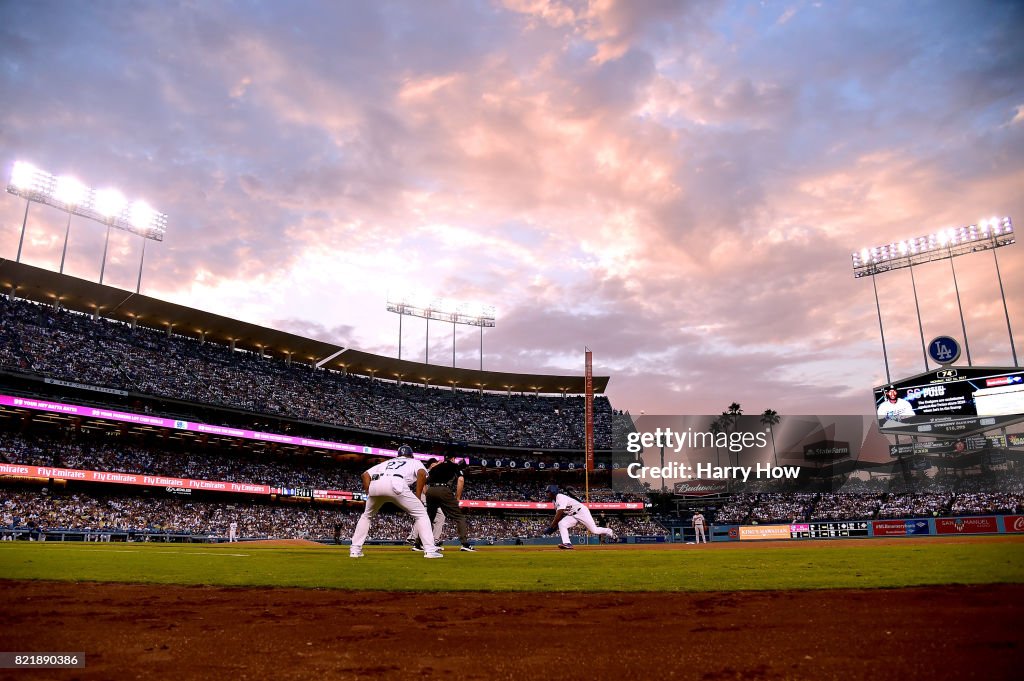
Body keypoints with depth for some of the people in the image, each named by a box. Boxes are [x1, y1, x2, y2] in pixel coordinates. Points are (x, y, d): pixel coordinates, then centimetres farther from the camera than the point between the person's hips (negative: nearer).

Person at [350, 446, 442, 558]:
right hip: (397, 484, -4)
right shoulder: (414, 462, 31)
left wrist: (369, 493, 24)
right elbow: (422, 473, 6)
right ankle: (430, 550, -1)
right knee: (421, 514, 11)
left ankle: (355, 550, 24)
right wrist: (418, 497, 9)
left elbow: (365, 474, 26)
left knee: (366, 515, 30)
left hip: (375, 484, 4)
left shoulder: (386, 462, 40)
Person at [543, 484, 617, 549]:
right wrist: (553, 526, -1)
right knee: (561, 524, -13)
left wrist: (551, 527, -27)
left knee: (594, 530, -7)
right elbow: (558, 516, 12)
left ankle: (610, 532, 17)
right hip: (572, 515, 9)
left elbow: (559, 515, -29)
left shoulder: (560, 497, -23)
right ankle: (567, 543, -17)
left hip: (582, 511, -9)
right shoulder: (555, 500, 8)